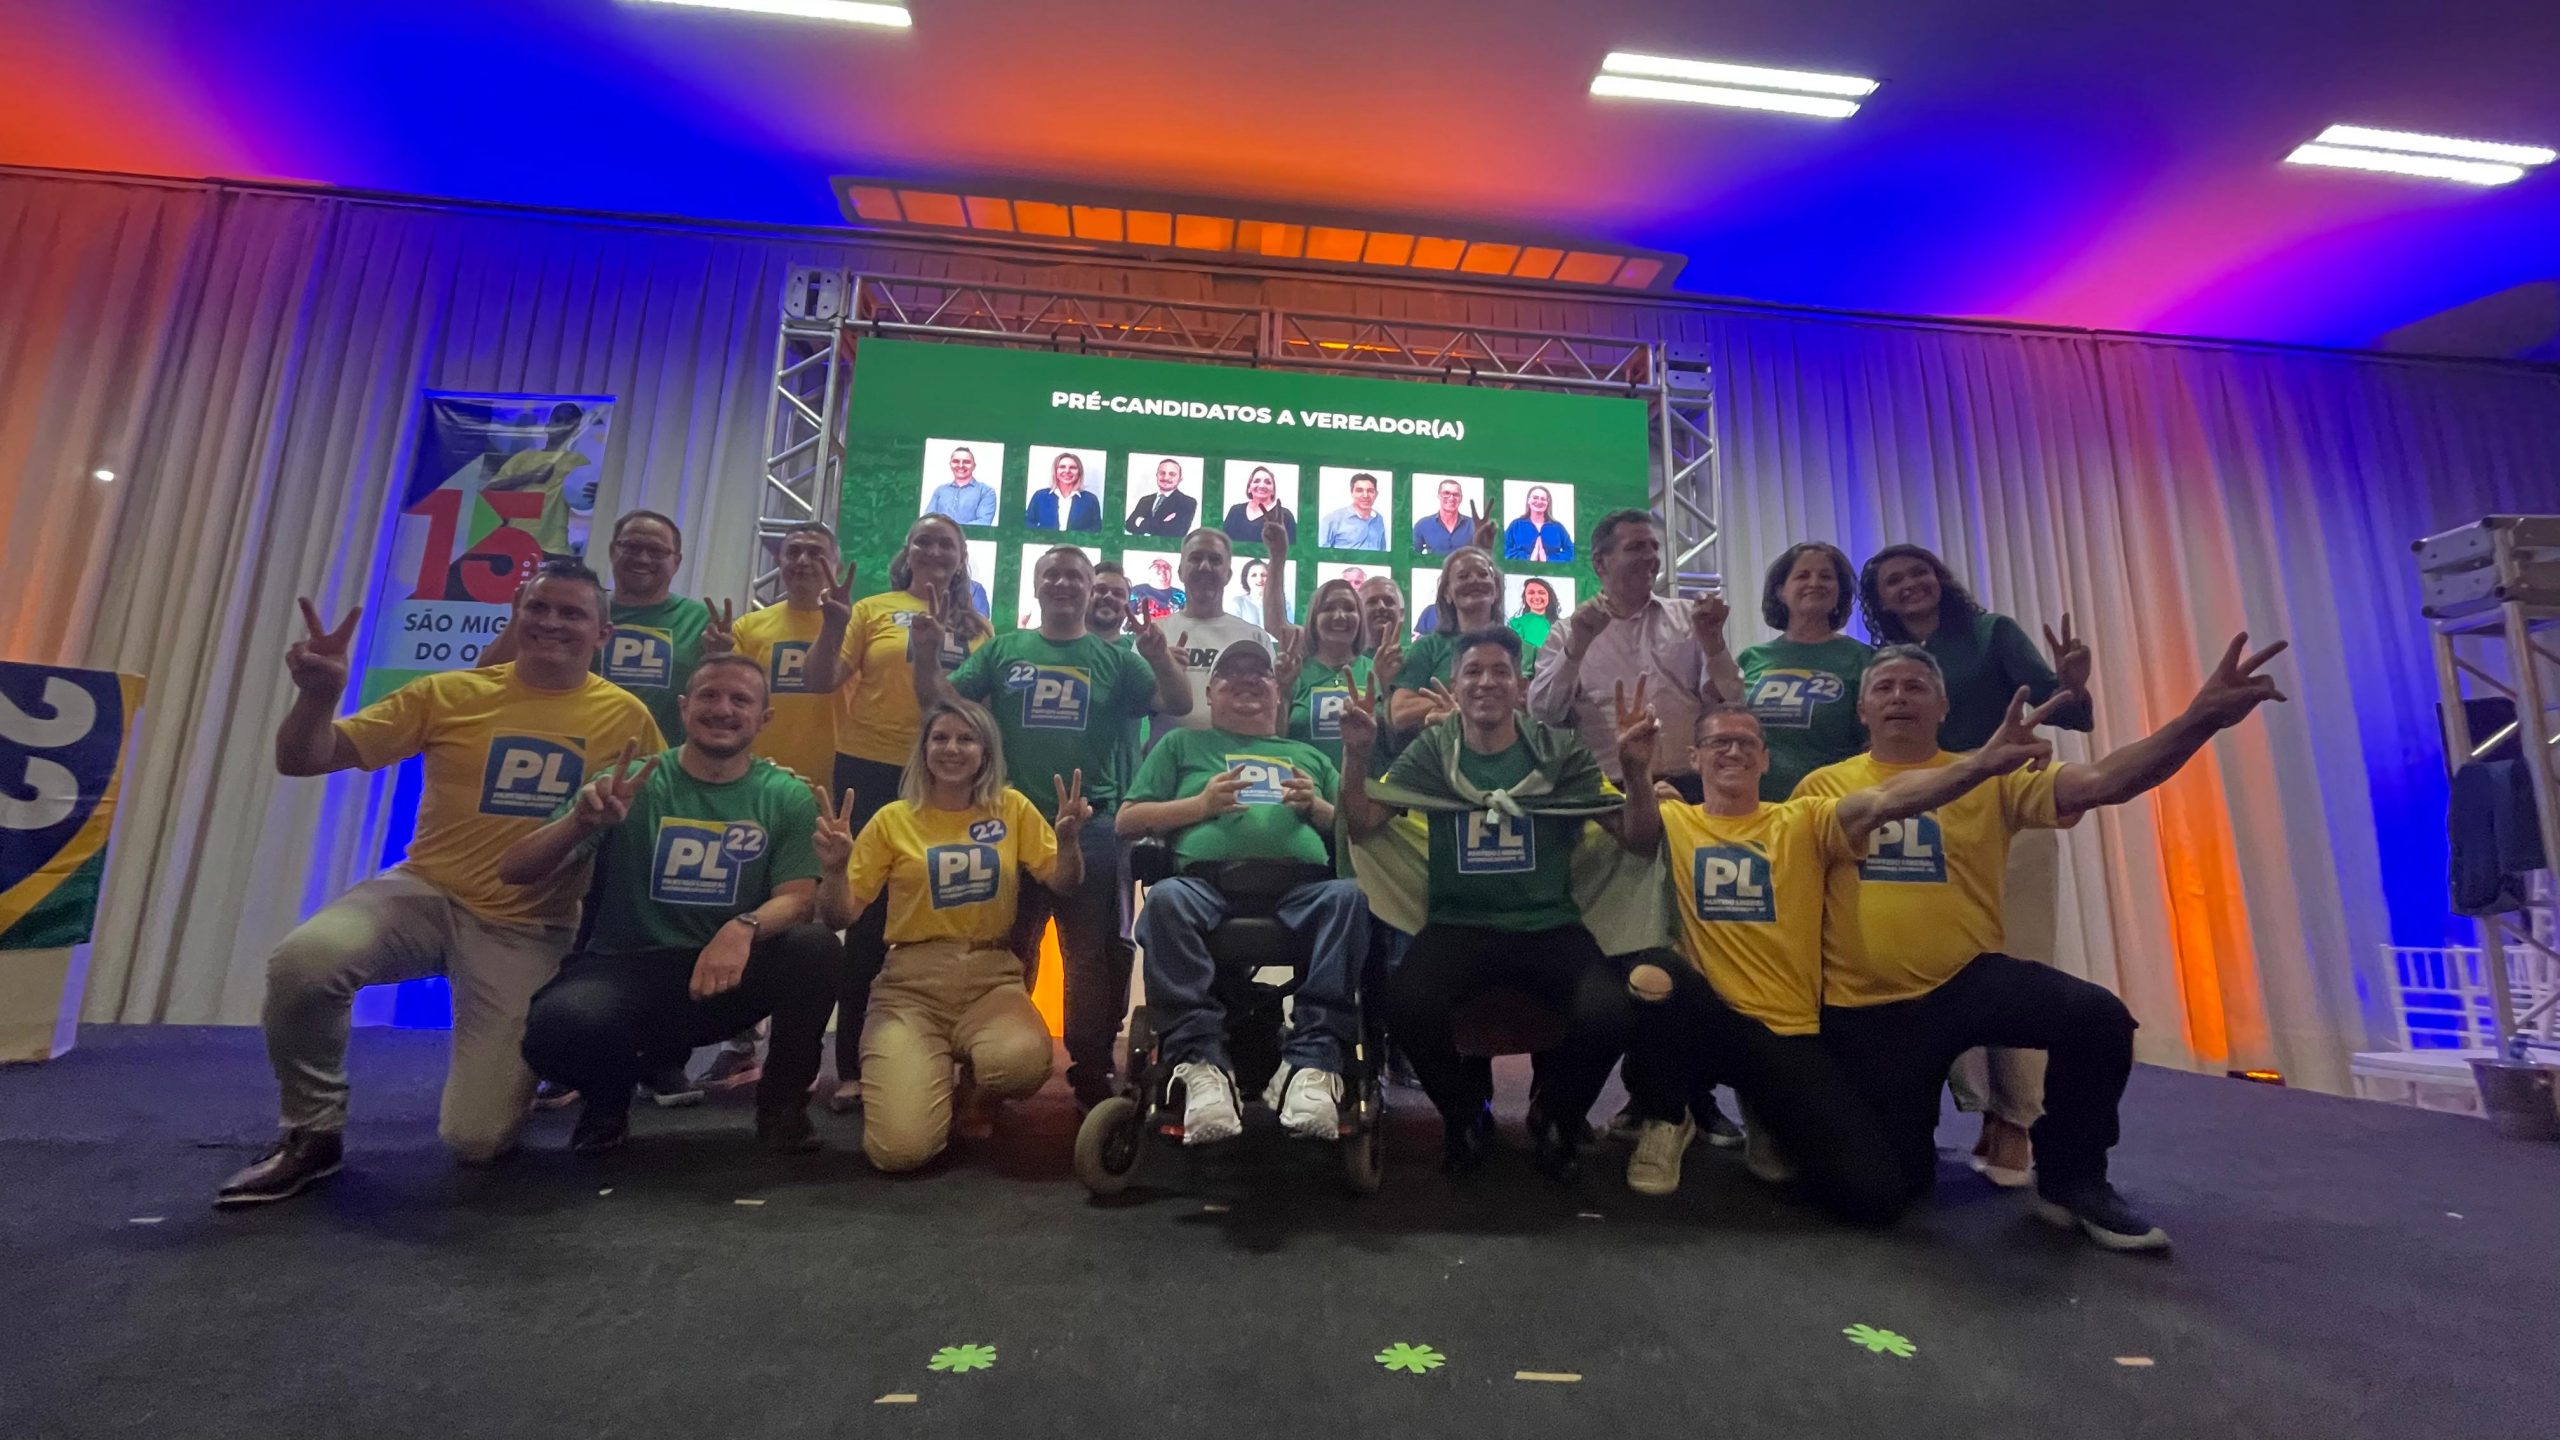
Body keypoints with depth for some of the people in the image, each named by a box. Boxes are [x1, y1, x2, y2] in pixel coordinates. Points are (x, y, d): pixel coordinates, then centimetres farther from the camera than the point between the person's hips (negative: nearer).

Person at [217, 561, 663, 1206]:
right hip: (426, 892, 2)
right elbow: (303, 761, -2)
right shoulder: (451, 692, -2)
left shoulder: (626, 716, -4)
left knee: (477, 1139, -10)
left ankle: (518, 1060, 29)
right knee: (303, 960, -32)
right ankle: (312, 1134, -2)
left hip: (528, 931, -2)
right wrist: (319, 694, -19)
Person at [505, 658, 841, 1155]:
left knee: (815, 945, -29)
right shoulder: (630, 783, -1)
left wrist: (743, 927, -31)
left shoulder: (788, 797, 0)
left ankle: (783, 1101, -1)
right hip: (624, 971, 0)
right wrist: (581, 819, -25)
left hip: (728, 977, 1)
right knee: (557, 1028, -33)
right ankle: (609, 1095, 7)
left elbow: (797, 900, -8)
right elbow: (513, 871, -4)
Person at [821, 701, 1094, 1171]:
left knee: (1023, 1062, -35)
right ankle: (909, 1072, 17)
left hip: (991, 978, 1)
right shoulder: (893, 819, 4)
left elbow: (1063, 884, 6)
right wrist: (835, 868, -16)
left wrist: (1068, 840, -14)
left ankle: (974, 1095, 5)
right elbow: (842, 916, 4)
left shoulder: (1012, 808, 7)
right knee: (902, 1147, -21)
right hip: (910, 985, 0)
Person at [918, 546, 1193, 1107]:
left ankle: (1090, 1073, 20)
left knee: (1095, 959, 6)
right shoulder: (1002, 651, 8)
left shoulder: (1115, 658, 5)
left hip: (1092, 829, -1)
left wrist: (1161, 658, -24)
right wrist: (925, 656, -16)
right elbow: (940, 701, 3)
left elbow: (1179, 704, -5)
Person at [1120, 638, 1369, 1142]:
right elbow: (1128, 821, 19)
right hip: (1208, 881, -1)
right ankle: (1202, 1061, -37)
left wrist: (1317, 807, 6)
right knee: (1166, 899, -36)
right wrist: (1200, 804, 5)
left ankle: (1313, 1062, -35)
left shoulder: (1308, 756, 33)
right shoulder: (1182, 745, 28)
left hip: (1301, 886, 1)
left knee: (1350, 895, -33)